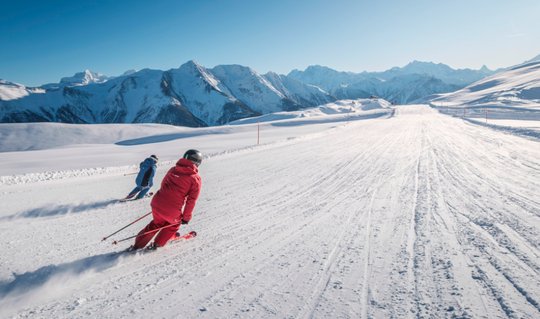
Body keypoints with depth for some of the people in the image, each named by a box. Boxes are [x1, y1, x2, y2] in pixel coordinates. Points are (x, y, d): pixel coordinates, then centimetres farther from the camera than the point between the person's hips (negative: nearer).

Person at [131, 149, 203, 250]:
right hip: (172, 211, -5)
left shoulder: (173, 169, 9)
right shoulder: (195, 179, -5)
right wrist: (186, 217, 6)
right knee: (174, 224, 29)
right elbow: (191, 200, -6)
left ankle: (138, 245, 37)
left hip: (157, 203, 5)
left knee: (157, 223, 33)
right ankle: (157, 244, 35)